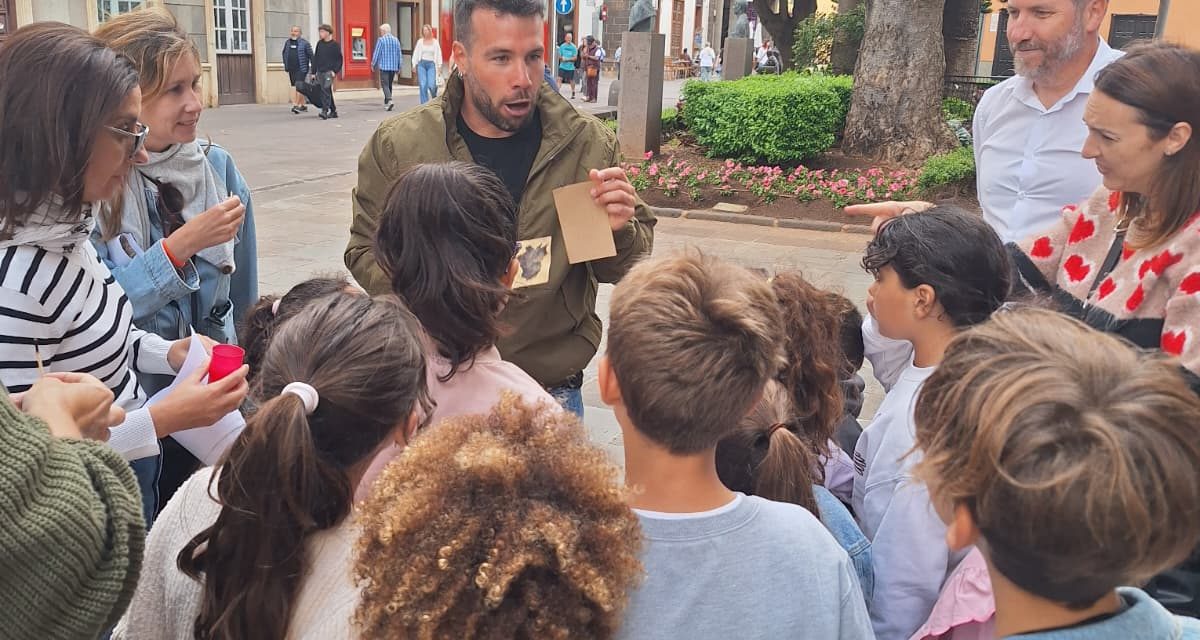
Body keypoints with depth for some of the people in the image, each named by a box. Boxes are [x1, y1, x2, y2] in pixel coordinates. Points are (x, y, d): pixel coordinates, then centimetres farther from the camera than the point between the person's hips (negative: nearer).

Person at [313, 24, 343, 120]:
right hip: (320, 72, 6)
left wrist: (335, 71, -14)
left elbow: (339, 59, -4)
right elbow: (315, 58, 15)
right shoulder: (319, 44, 13)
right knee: (328, 92, 9)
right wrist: (313, 72, 11)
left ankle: (325, 111, -22)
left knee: (326, 90, -18)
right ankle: (333, 111, 17)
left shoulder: (335, 45, -2)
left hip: (329, 72, -6)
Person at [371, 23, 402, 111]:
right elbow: (399, 54, 10)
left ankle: (389, 101, -25)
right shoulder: (396, 40, 7)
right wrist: (399, 66, 19)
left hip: (384, 66, -5)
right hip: (394, 66, 5)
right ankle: (386, 102, 24)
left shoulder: (381, 40, -7)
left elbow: (376, 53, -6)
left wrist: (373, 65, 5)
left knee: (385, 84, -6)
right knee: (389, 84, 16)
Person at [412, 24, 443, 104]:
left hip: (431, 64, -1)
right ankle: (424, 104, 2)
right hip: (421, 64, 1)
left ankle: (435, 98, 19)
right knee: (423, 85, -4)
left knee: (431, 85, -12)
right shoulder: (420, 41, 7)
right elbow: (415, 53, 9)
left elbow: (438, 54, 6)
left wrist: (439, 66, 0)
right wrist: (414, 65, 3)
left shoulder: (435, 42, 5)